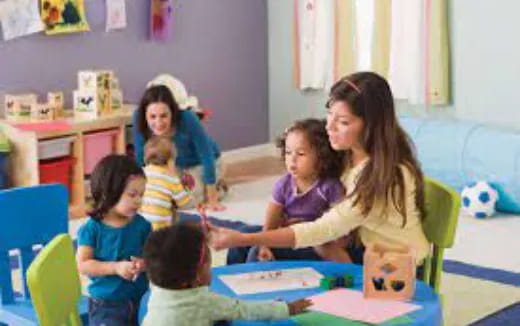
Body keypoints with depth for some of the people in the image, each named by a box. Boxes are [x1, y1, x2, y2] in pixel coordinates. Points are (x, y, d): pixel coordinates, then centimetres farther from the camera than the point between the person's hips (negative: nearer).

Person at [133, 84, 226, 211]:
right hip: (174, 164, 4)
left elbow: (207, 156, -29)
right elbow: (140, 156, -15)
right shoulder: (138, 118, -32)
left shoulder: (187, 119, -40)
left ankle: (217, 186, 14)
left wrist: (212, 200, -24)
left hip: (199, 164, -4)